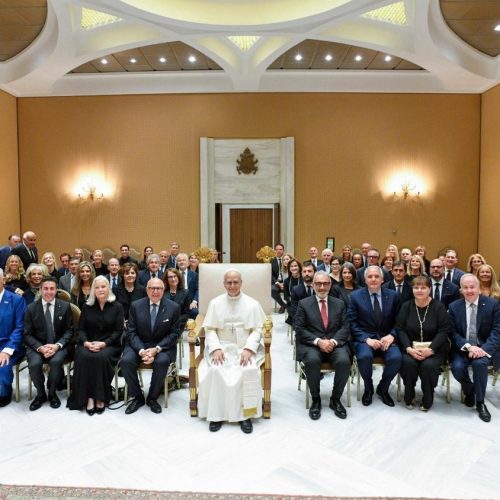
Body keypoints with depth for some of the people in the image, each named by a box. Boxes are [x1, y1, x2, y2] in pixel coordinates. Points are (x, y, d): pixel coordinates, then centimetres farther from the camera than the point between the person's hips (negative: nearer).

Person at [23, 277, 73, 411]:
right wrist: (40, 347, -18)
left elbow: (69, 331, 0)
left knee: (56, 361, -31)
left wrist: (57, 345, -18)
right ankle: (40, 394, 1)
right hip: (37, 346, 1)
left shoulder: (65, 306, 0)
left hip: (58, 346, -1)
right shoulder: (31, 308, 1)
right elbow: (27, 334, 0)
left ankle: (52, 393, -2)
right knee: (34, 364, -28)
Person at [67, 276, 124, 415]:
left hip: (109, 345, -2)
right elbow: (81, 328, 6)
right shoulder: (87, 306, 11)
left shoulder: (117, 307, 2)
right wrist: (86, 342, -14)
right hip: (88, 344, 2)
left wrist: (103, 344, -17)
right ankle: (88, 397, -24)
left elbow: (118, 331, -3)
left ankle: (100, 398, -20)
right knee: (83, 357, -31)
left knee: (101, 357, -34)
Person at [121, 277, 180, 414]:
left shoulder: (173, 307, -5)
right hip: (139, 344, 2)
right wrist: (141, 350, -21)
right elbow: (131, 332, -3)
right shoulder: (136, 306, -2)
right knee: (126, 361, -26)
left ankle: (152, 398, -6)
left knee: (162, 362, -32)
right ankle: (137, 397, -3)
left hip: (162, 346, -1)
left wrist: (156, 349, -20)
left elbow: (174, 333, -4)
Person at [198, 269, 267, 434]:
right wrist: (216, 348, -14)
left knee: (249, 371, -30)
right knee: (214, 370, -28)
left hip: (245, 349, -1)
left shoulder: (252, 304, 3)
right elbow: (210, 329, 3)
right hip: (221, 348, 1)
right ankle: (216, 413, -13)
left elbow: (257, 330, 0)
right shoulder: (215, 303, 6)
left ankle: (246, 414, -15)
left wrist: (248, 349, -16)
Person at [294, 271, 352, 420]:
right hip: (311, 345, -2)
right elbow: (300, 329, -2)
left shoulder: (339, 304, 13)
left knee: (344, 361, -29)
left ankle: (335, 399, -4)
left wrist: (334, 341, -14)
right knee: (312, 361, -34)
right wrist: (318, 341, -16)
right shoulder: (304, 304, 6)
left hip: (335, 344, 2)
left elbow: (345, 328, 5)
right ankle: (315, 399, -9)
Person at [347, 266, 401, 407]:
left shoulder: (393, 295, 5)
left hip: (386, 338, 2)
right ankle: (368, 388, 2)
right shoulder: (356, 296, -1)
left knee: (396, 358, -28)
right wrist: (366, 339, -17)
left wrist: (391, 335, -12)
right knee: (364, 356, -33)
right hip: (364, 338, -2)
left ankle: (383, 388, 5)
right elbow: (352, 323, -4)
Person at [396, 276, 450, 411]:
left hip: (434, 348, -1)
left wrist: (430, 349, -21)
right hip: (411, 347, 1)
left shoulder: (438, 306, -2)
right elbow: (400, 329, -1)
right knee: (408, 362, -29)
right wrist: (409, 348, -17)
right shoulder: (406, 306, 4)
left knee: (429, 365, -30)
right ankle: (409, 397, -3)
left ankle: (427, 400, -3)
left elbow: (444, 331, -8)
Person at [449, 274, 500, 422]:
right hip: (462, 348, 1)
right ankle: (469, 390, 10)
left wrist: (485, 349, -23)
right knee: (457, 367, -26)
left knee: (479, 363, -32)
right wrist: (468, 346, -21)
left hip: (485, 348, -1)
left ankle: (480, 402, -8)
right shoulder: (454, 307, 1)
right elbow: (453, 333, -3)